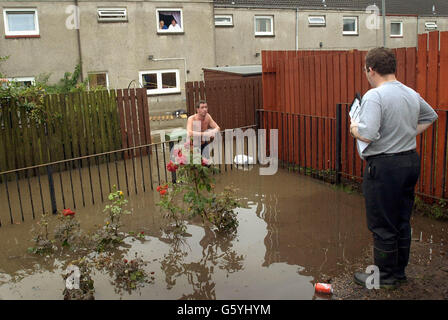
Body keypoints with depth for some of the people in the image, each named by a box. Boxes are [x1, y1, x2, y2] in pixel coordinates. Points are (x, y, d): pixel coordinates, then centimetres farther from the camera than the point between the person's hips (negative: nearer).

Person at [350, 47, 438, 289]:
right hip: (411, 161, 8)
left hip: (384, 166, -8)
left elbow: (368, 134, -29)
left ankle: (384, 277, 17)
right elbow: (431, 116, 27)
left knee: (382, 225, 5)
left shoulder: (374, 96, -18)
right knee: (402, 221, 18)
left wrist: (354, 128, -8)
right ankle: (399, 271, 30)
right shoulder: (412, 94, 9)